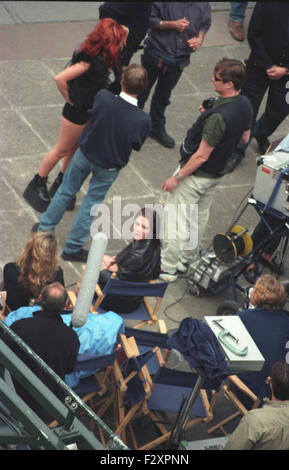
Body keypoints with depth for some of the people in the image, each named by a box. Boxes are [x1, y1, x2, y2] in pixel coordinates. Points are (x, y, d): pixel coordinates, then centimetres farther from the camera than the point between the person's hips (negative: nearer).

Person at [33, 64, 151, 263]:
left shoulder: (103, 97, -29)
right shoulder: (143, 120, -30)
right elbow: (137, 146, -11)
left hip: (85, 153, 1)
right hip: (109, 167, -1)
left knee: (66, 191, 24)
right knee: (91, 204, 18)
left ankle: (44, 228, 42)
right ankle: (73, 248, 32)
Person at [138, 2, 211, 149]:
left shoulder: (204, 5, -8)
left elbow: (205, 24, 8)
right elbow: (150, 19, -16)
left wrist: (200, 39, -12)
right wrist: (173, 24, -25)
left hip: (179, 59, 3)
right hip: (156, 53, -3)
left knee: (163, 95, 20)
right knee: (142, 90, 12)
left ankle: (157, 128, 39)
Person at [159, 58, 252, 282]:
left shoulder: (218, 117, -35)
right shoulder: (245, 105, -8)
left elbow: (201, 156, -28)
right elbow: (245, 137, 10)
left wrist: (176, 178, -17)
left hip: (197, 175, -9)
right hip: (218, 172, 9)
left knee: (176, 219, 6)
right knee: (199, 217, 25)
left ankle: (168, 268, 17)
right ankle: (187, 258, 42)